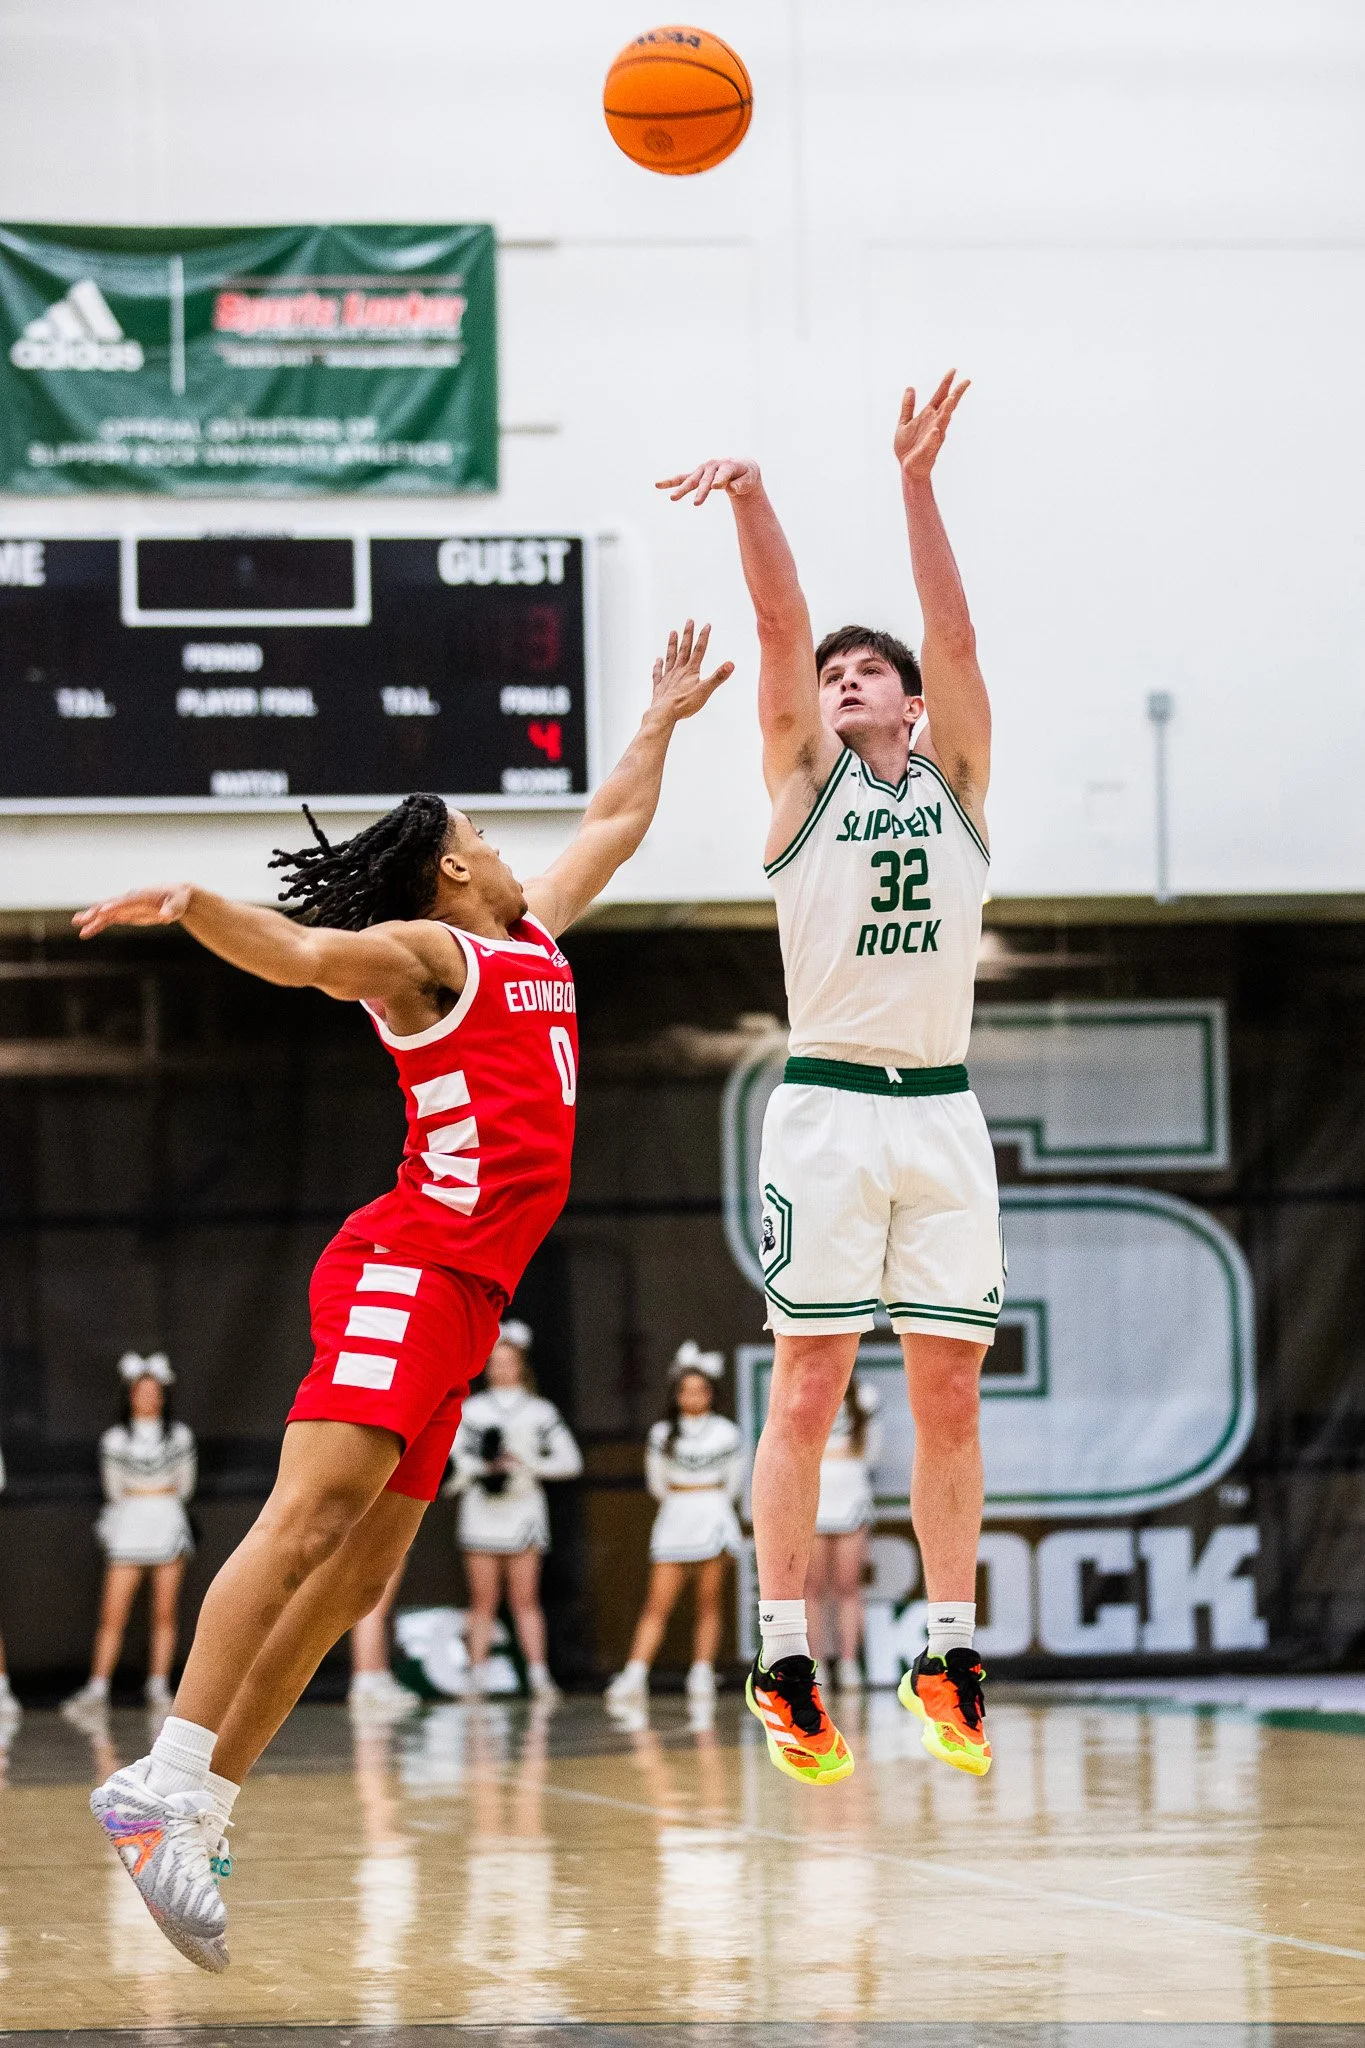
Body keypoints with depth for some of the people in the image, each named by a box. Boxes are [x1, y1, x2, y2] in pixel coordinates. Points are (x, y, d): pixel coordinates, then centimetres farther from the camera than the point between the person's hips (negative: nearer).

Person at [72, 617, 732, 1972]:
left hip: (455, 1298, 9)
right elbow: (304, 953, -19)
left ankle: (195, 1810, 0)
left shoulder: (531, 937, 24)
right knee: (312, 1515, -23)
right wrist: (193, 909, -37)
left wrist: (662, 721, 48)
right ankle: (165, 1782, -31)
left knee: (360, 1571, 2)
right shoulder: (423, 954, -1)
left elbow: (611, 828, 41)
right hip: (411, 1264, -9)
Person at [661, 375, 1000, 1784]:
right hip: (827, 1104, -2)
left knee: (949, 1396, 4)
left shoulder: (957, 780, 12)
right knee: (808, 1390, -5)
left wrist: (917, 483, -13)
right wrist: (752, 499, -20)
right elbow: (781, 627, -5)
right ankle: (785, 1667, -3)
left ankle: (948, 1662, 10)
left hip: (943, 1111, 2)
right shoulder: (804, 779, 8)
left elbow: (954, 634, -2)